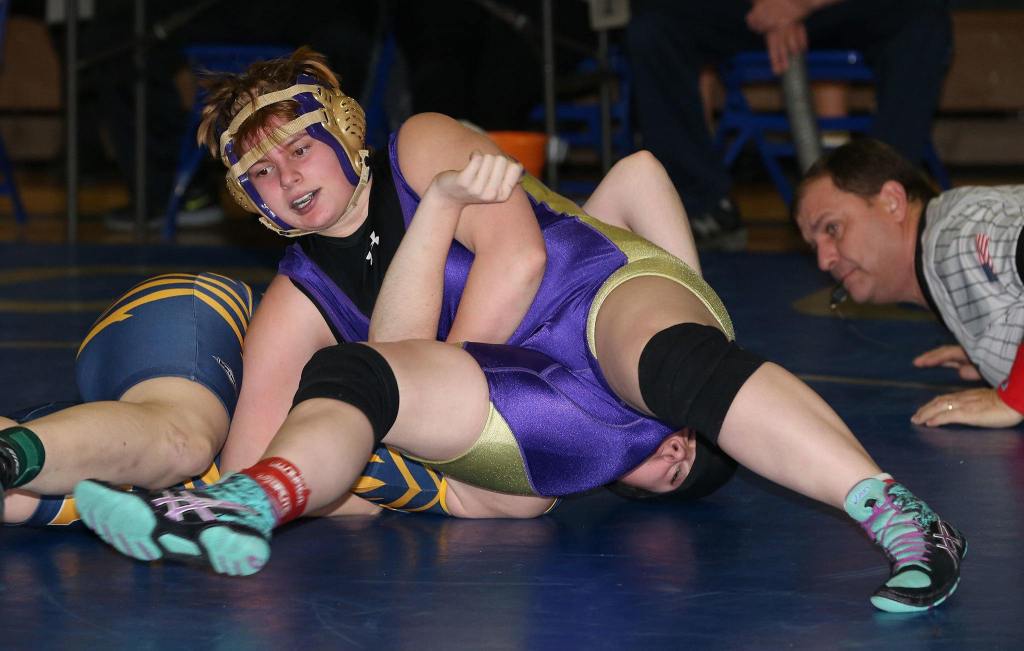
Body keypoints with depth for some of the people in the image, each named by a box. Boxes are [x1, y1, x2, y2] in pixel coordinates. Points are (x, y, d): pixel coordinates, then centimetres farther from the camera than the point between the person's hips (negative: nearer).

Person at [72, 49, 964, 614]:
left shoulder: (424, 147, 7)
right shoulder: (299, 303, 14)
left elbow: (517, 255, -6)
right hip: (546, 439, 3)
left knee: (674, 359, -39)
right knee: (342, 372, -21)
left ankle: (901, 519, -53)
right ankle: (242, 508, -55)